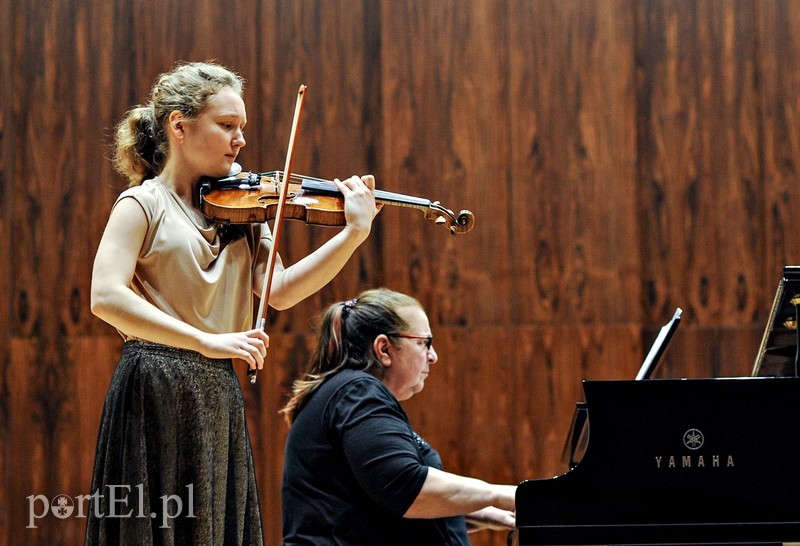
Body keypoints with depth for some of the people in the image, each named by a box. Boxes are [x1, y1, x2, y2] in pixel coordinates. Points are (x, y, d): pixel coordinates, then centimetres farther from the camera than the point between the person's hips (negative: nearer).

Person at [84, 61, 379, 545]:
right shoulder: (144, 205, -5)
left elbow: (279, 291, -1)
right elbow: (107, 298, -19)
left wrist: (354, 234, -11)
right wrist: (207, 341, -28)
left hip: (221, 398, 6)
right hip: (157, 396, -6)